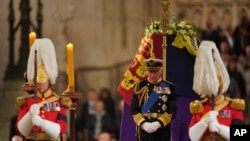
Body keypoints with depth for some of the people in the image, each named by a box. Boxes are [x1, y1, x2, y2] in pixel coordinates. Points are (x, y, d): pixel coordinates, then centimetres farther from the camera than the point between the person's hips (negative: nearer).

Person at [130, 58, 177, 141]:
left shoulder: (169, 87, 4)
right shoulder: (140, 87, 5)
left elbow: (172, 110, -1)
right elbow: (134, 109, 2)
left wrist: (158, 123, -14)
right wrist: (143, 124, -14)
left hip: (163, 129, 0)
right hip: (144, 129, 0)